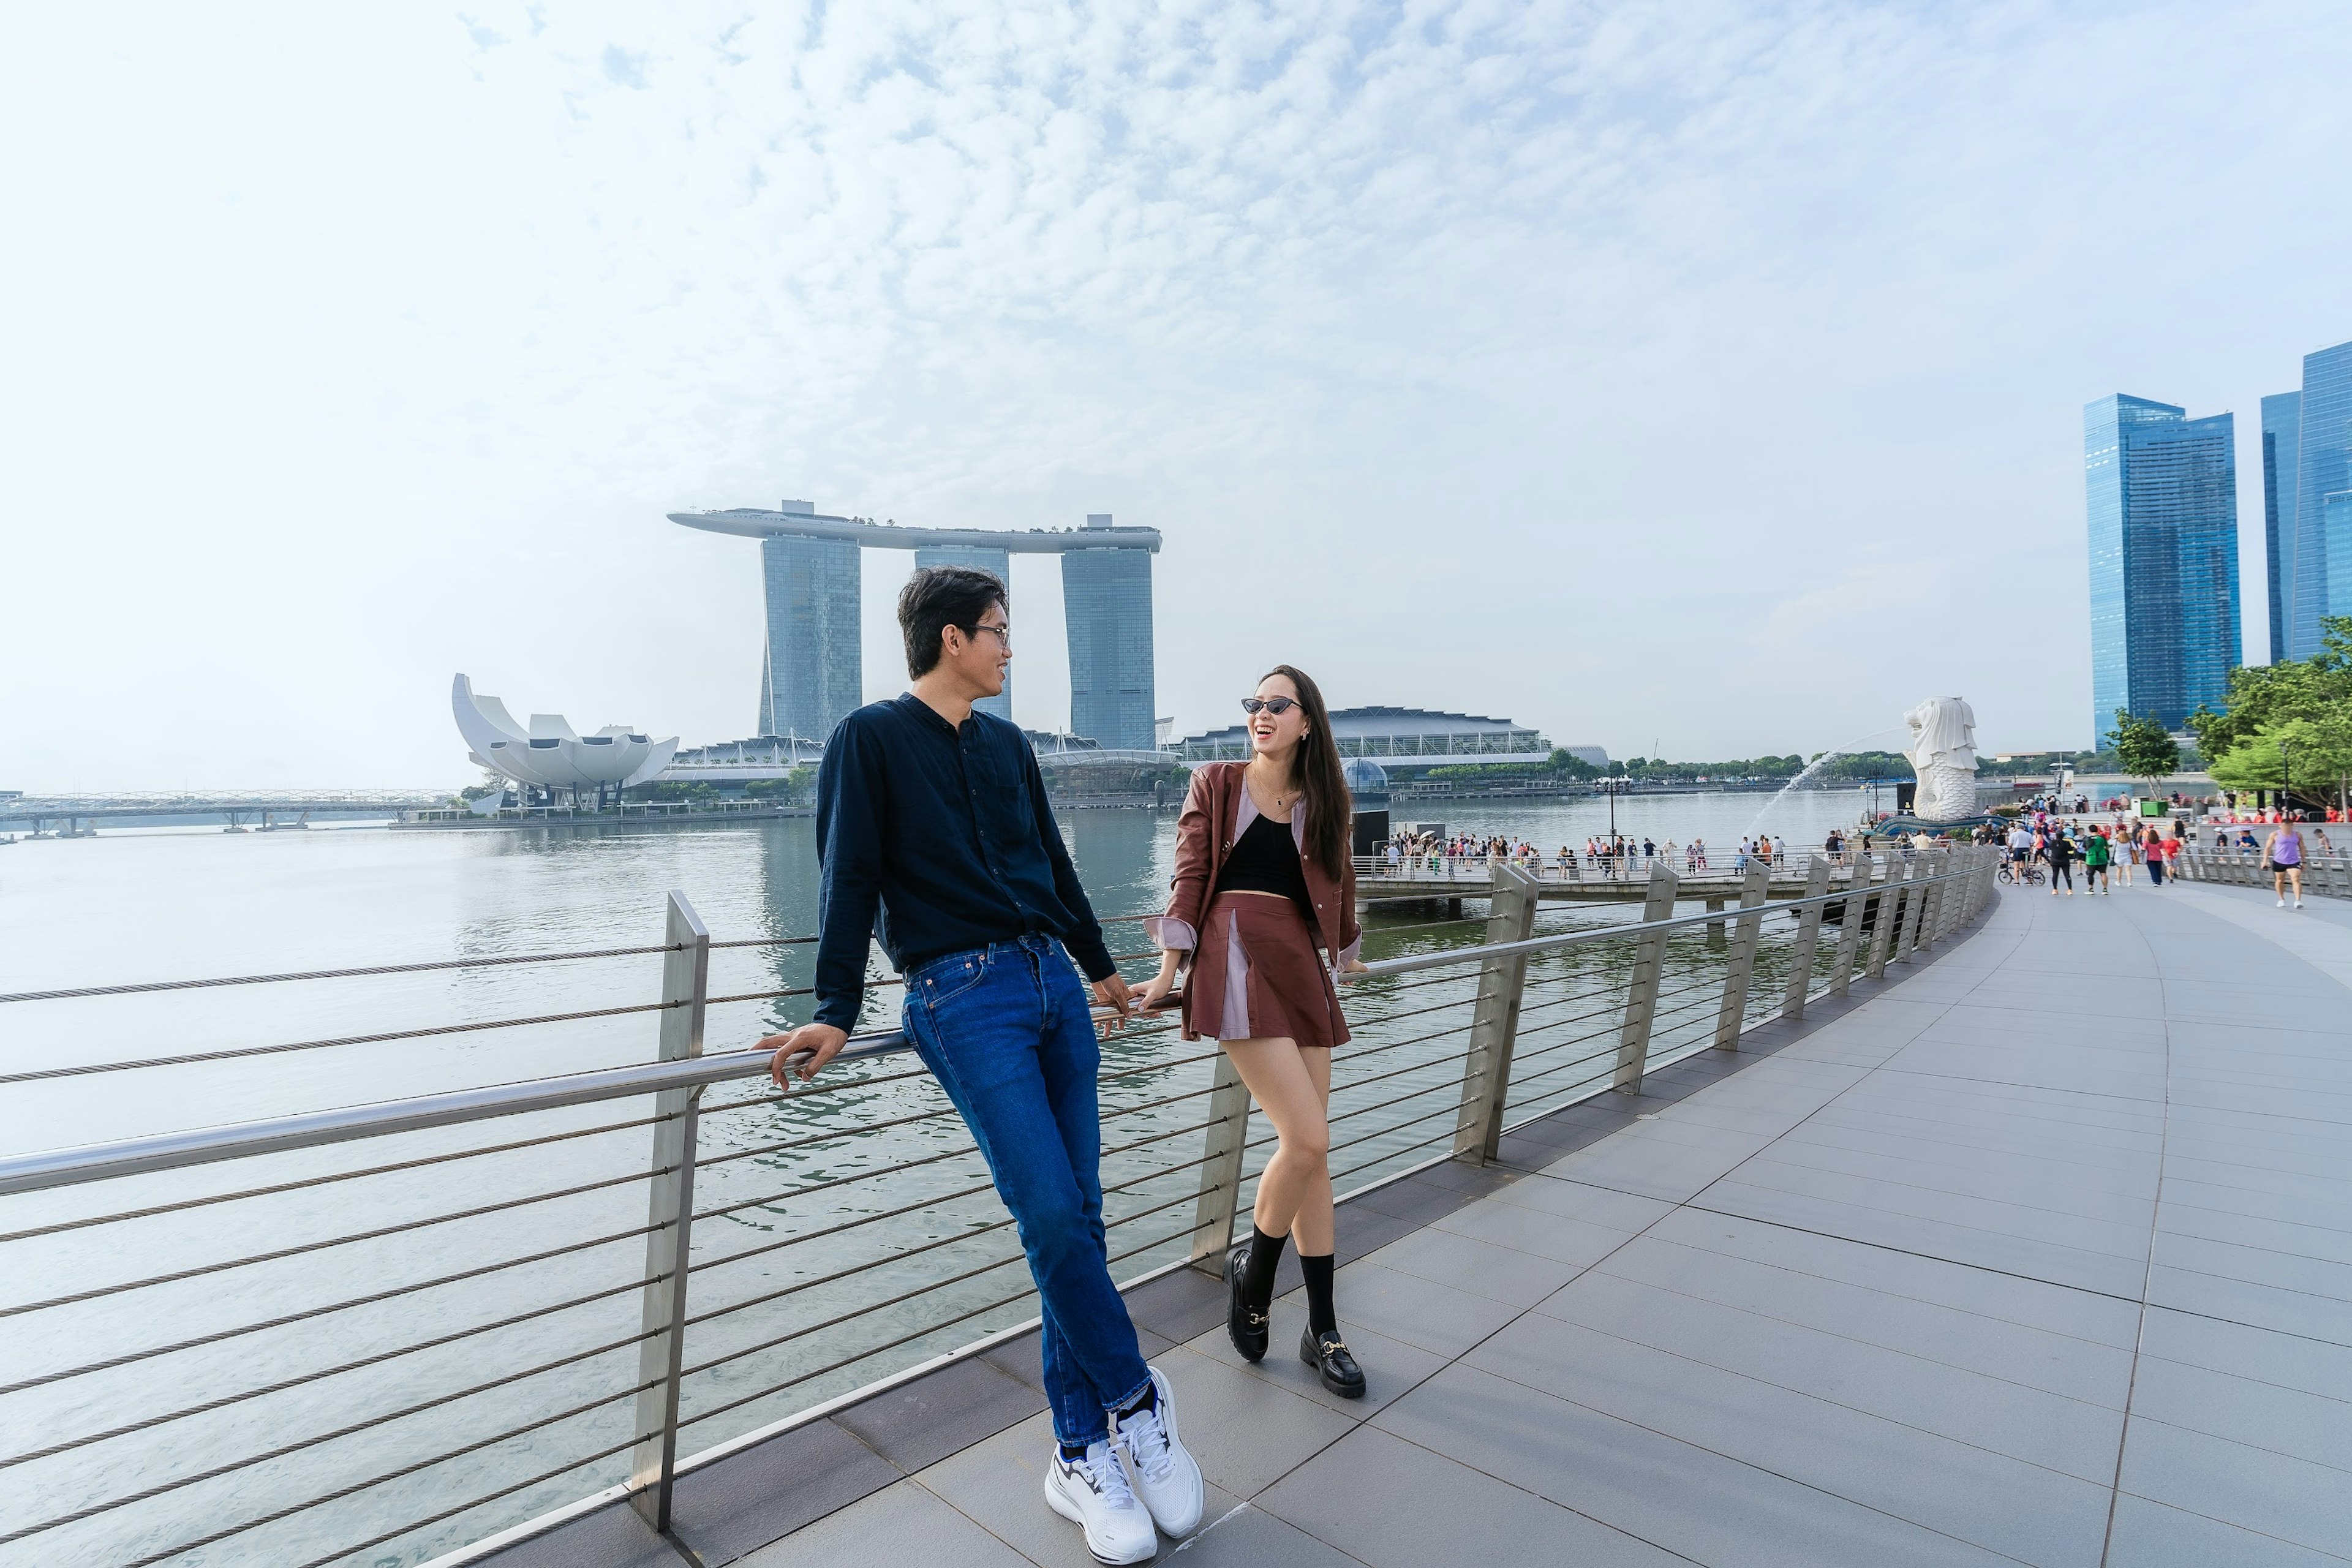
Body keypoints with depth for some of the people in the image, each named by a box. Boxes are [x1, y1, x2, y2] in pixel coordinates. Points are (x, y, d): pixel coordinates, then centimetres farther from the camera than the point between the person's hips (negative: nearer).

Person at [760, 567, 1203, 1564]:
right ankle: (1135, 1400, 10)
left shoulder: (1007, 745, 17)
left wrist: (1097, 966, 30)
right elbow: (849, 880, -4)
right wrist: (836, 1014, -9)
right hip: (962, 996, -6)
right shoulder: (870, 738, 0)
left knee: (1077, 1217, 4)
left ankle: (1082, 1454, 16)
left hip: (1052, 980, 6)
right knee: (1051, 1213, -13)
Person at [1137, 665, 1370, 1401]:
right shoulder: (1216, 784, 6)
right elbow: (1190, 877, 1)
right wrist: (1169, 970, -5)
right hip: (1236, 961, -4)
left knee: (1312, 1153, 6)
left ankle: (1322, 1331, 20)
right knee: (1307, 1141, -15)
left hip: (1301, 967, 4)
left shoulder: (1322, 800, 14)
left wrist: (1346, 956, 38)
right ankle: (1253, 1267, 14)